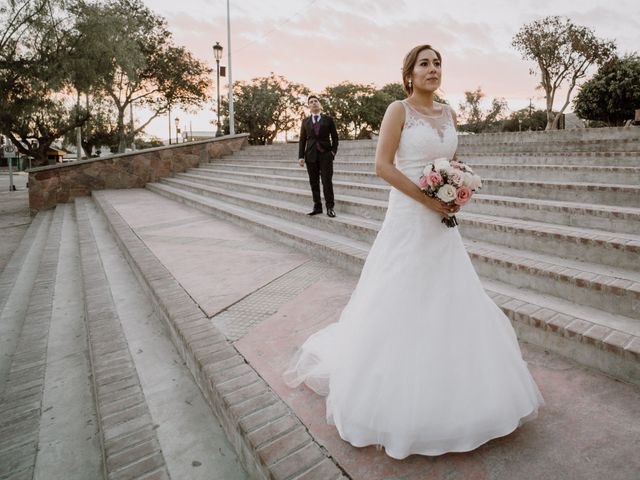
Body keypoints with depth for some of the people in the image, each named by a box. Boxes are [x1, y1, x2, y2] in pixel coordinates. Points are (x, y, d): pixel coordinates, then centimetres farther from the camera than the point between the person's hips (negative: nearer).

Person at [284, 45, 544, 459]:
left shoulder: (449, 113, 13)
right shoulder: (399, 110, -5)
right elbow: (384, 165, -13)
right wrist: (428, 199, -16)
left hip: (443, 223, 7)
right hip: (409, 219, -6)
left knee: (452, 302, 12)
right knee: (402, 305, 2)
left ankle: (445, 394, 33)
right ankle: (398, 402, 23)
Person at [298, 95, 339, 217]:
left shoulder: (328, 119, 7)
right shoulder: (305, 121, 12)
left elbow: (334, 137, 9)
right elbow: (302, 140, 9)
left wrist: (333, 151, -5)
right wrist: (301, 156, 0)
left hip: (325, 154, -2)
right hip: (311, 155, 2)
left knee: (327, 181, -7)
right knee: (314, 182, 2)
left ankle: (330, 207, -1)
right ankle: (317, 207, 8)